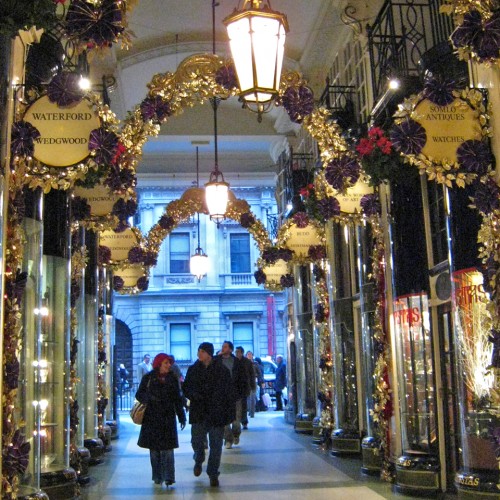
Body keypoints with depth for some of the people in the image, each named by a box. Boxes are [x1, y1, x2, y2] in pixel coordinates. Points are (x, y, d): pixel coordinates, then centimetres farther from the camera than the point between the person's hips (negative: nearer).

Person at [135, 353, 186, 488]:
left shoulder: (172, 379, 9)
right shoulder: (148, 378, 3)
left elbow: (177, 399, 14)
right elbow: (139, 394, 3)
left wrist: (181, 416, 11)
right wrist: (149, 398, -19)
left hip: (168, 417, 1)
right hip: (151, 417, -1)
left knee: (167, 448, -7)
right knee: (154, 448, 3)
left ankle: (168, 477, -6)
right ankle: (157, 477, 13)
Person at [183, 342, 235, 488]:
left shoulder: (222, 370, -3)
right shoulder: (193, 369, 5)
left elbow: (229, 393, -2)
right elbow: (186, 388, 10)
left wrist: (230, 412, -7)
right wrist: (193, 395, -12)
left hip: (217, 414, -2)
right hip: (198, 413, 2)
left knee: (216, 445, 3)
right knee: (197, 441, 3)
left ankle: (213, 474, 18)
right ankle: (198, 461, 36)